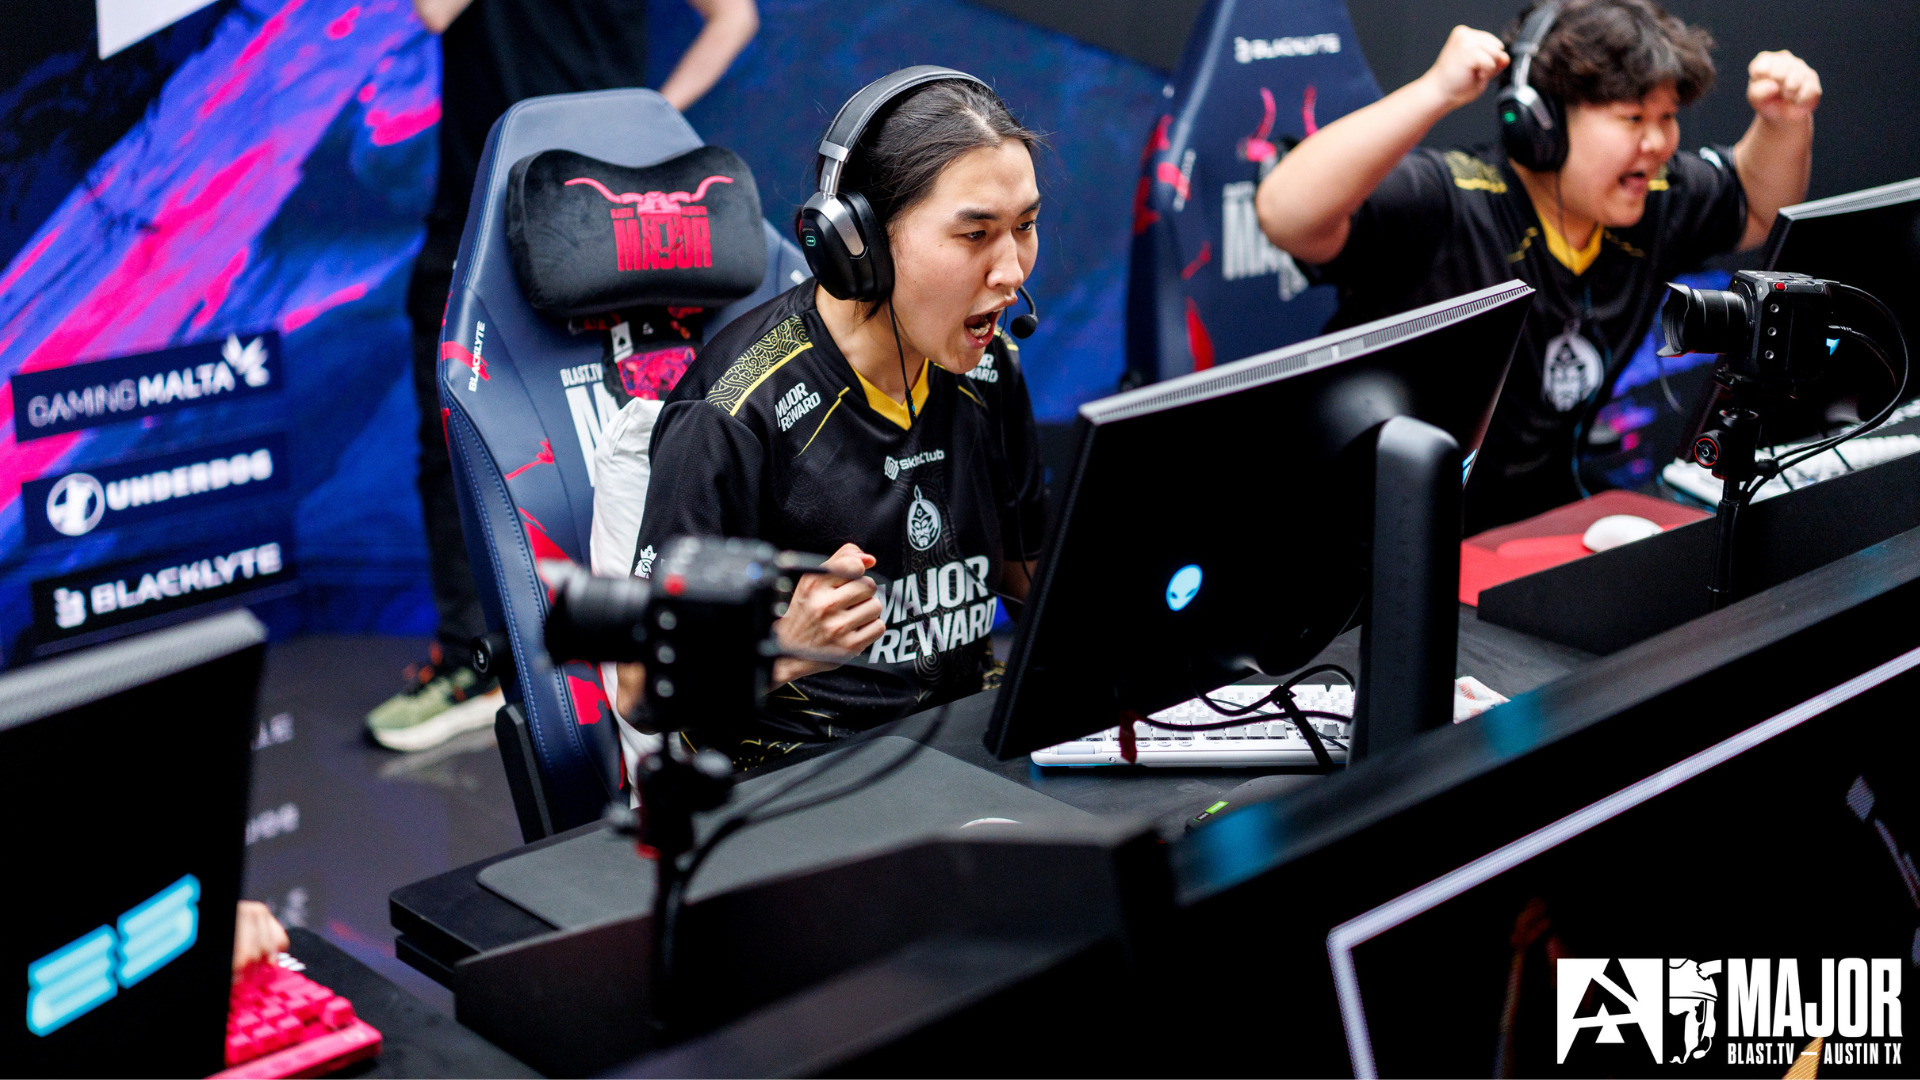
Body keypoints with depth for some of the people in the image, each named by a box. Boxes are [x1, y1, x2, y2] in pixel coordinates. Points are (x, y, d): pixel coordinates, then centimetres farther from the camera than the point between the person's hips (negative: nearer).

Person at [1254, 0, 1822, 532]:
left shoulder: (1657, 200, 4)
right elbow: (1285, 214, -38)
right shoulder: (1445, 205, -22)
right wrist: (1436, 91, -40)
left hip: (1540, 526, 7)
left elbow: (1758, 208, 26)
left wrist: (1786, 120, 4)